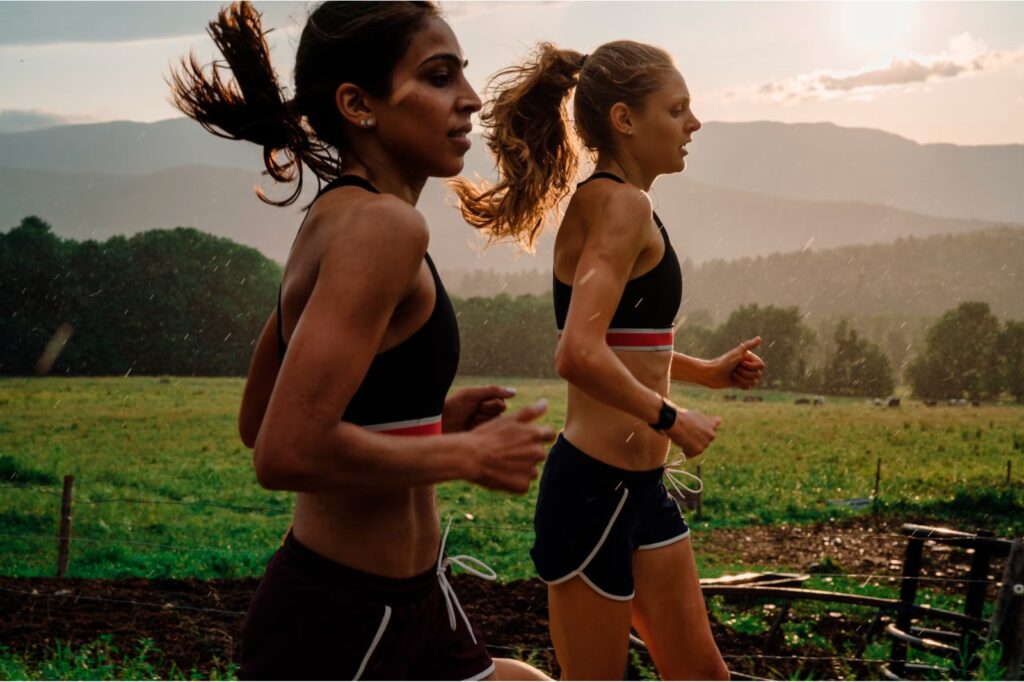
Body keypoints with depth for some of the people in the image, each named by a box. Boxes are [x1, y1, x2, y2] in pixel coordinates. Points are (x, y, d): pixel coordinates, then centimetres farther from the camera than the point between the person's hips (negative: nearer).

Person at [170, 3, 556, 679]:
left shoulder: (334, 219, 10)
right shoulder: (380, 224, -20)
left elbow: (260, 421, 16)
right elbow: (289, 452, -29)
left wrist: (432, 417, 11)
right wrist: (470, 455, -16)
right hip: (341, 624, -10)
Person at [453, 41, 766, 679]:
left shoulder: (604, 202, 13)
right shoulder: (620, 204, -16)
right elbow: (580, 356, -30)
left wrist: (707, 371, 16)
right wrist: (670, 418, -17)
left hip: (640, 484, 10)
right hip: (594, 484, -10)